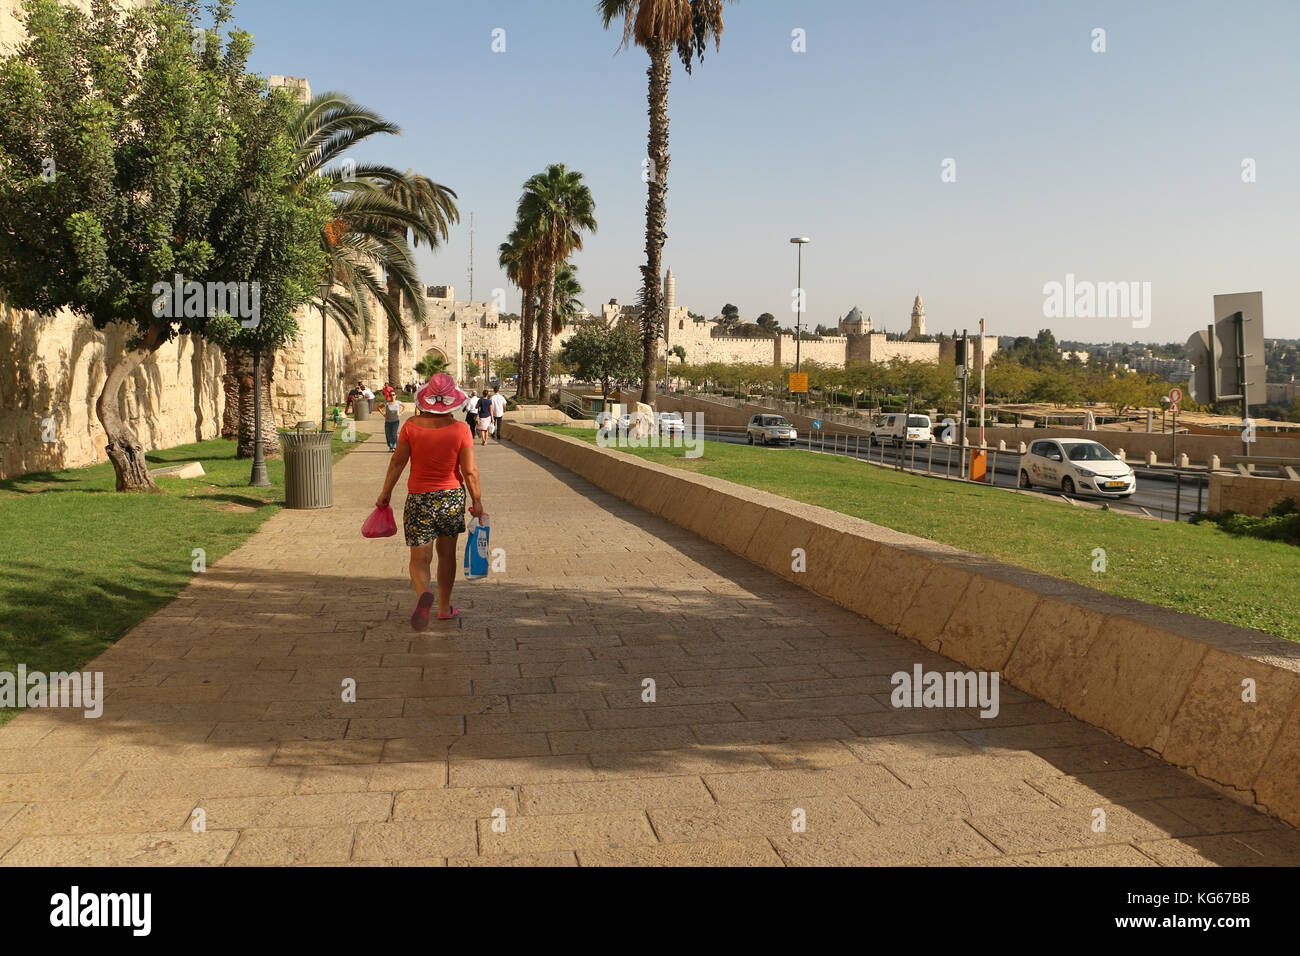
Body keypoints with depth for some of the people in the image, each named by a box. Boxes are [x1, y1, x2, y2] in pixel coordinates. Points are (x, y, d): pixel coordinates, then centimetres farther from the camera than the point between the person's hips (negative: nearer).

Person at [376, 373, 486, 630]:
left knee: (420, 559, 1)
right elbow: (469, 471, -9)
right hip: (452, 497, 1)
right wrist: (477, 503, 2)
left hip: (419, 500, -1)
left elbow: (397, 462, -3)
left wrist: (385, 493, 10)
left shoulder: (412, 425, -8)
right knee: (446, 554, 18)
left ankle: (424, 593, -29)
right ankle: (444, 607, 29)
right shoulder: (460, 430, -10)